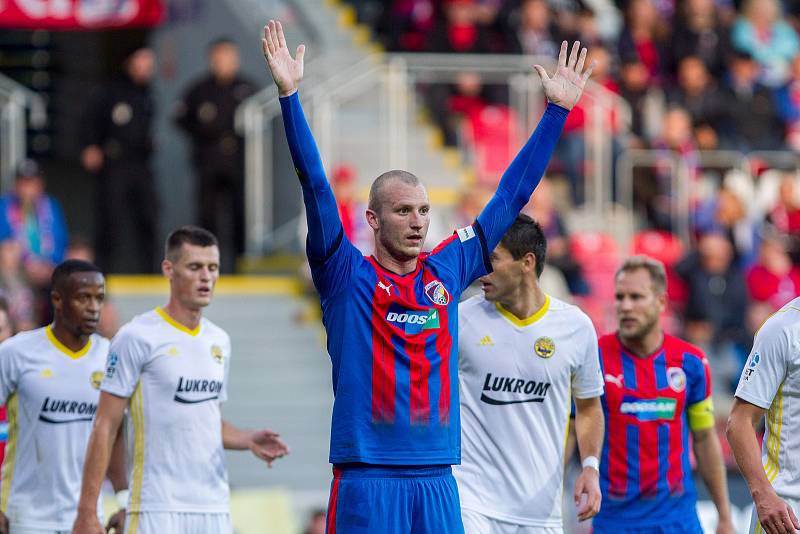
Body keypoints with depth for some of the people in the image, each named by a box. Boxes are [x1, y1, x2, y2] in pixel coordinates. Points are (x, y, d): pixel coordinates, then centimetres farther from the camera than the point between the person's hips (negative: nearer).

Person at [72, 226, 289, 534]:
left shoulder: (219, 341, 15)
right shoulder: (138, 337, -6)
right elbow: (105, 427, -7)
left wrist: (248, 440, 5)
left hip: (214, 509, 7)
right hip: (157, 507, -6)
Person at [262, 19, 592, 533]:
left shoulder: (448, 272, 11)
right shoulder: (347, 276, 1)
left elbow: (511, 196, 16)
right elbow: (315, 186, -8)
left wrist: (557, 110, 18)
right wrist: (290, 95, -17)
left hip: (437, 482, 4)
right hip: (367, 479, -4)